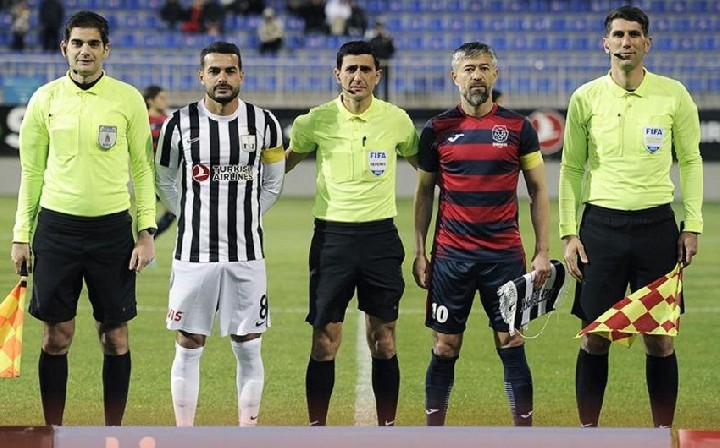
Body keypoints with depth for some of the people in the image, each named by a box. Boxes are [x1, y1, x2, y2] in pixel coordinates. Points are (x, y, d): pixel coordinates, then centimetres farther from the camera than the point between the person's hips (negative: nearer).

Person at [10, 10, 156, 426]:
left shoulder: (128, 99, 1)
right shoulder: (46, 99, 3)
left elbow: (143, 168, 4)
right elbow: (32, 171, 8)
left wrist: (147, 231, -3)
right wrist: (22, 234, 5)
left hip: (112, 227, -1)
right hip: (57, 225, 1)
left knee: (115, 337, 3)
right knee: (56, 337, 3)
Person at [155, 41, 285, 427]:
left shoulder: (264, 123, 1)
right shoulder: (179, 124, -2)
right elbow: (164, 182, 12)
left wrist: (244, 217, 10)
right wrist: (193, 219, 10)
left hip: (247, 254, 1)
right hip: (194, 252, -1)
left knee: (248, 349, 5)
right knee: (188, 347, 4)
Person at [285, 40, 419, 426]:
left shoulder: (396, 120, 1)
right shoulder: (317, 120, -1)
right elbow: (281, 165, 14)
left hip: (380, 235, 1)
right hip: (332, 234, -1)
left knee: (383, 342, 3)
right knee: (324, 341, -2)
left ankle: (387, 428, 13)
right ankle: (316, 428, 9)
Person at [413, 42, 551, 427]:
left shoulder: (518, 128, 3)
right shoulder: (437, 130, 4)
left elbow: (538, 191, 6)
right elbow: (424, 193, 10)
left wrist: (542, 252, -1)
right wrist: (419, 253, 4)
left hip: (505, 255, 0)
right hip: (451, 256, 0)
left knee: (512, 345, 0)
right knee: (444, 348, 3)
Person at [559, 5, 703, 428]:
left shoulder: (673, 95, 0)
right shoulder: (586, 98, 2)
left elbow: (690, 160, 7)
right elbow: (572, 168, 7)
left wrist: (693, 226, 1)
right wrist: (569, 233, 1)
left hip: (656, 224, 0)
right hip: (601, 223, 0)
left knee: (660, 338, 1)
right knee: (595, 337, 2)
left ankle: (664, 434, 11)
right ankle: (588, 432, 12)